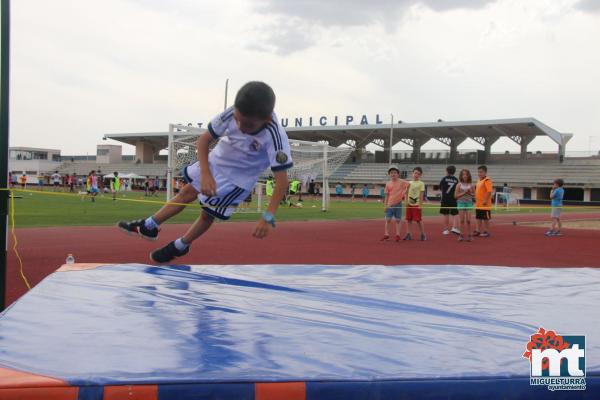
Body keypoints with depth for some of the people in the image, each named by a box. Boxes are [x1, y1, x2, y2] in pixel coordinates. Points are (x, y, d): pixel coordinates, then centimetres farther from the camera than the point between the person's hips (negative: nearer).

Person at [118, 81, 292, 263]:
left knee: (208, 213, 8)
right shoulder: (233, 113, -28)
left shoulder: (275, 137, -39)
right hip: (215, 161, 4)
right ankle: (149, 226, 36)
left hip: (237, 179, -4)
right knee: (187, 193, 17)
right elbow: (204, 139, -18)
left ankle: (179, 247, 35)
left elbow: (281, 181, -37)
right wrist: (205, 174, -30)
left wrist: (268, 217, -46)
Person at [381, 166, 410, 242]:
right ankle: (386, 235, 11)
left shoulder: (401, 182, -3)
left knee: (398, 220, 4)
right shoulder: (388, 184, 3)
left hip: (398, 204, -2)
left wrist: (404, 194, 0)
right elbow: (387, 195, 5)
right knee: (388, 219, 3)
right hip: (390, 204, 2)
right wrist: (385, 205, 3)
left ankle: (398, 235, 13)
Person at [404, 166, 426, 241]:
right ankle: (409, 235, 12)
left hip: (416, 205, -5)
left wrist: (420, 205, -11)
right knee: (409, 220, 6)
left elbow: (421, 195, -6)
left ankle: (423, 234, 7)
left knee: (419, 220, -3)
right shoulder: (409, 183, 11)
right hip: (409, 204, 5)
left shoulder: (421, 184, -2)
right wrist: (406, 202, 1)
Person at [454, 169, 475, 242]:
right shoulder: (459, 185, -1)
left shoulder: (470, 185, 5)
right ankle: (461, 235, 6)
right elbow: (455, 196, -4)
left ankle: (469, 235, 4)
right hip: (461, 202, -1)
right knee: (462, 220, -1)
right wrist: (464, 193, -14)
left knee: (468, 220, -3)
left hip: (469, 203, 1)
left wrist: (470, 193, -9)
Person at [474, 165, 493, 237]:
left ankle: (487, 232, 8)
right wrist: (476, 199, 15)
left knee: (486, 219, 1)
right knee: (479, 218, 13)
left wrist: (485, 200, -25)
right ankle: (479, 231, 21)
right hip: (478, 204, 9)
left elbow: (489, 191, -22)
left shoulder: (487, 181, -14)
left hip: (484, 204, -9)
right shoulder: (479, 181, 14)